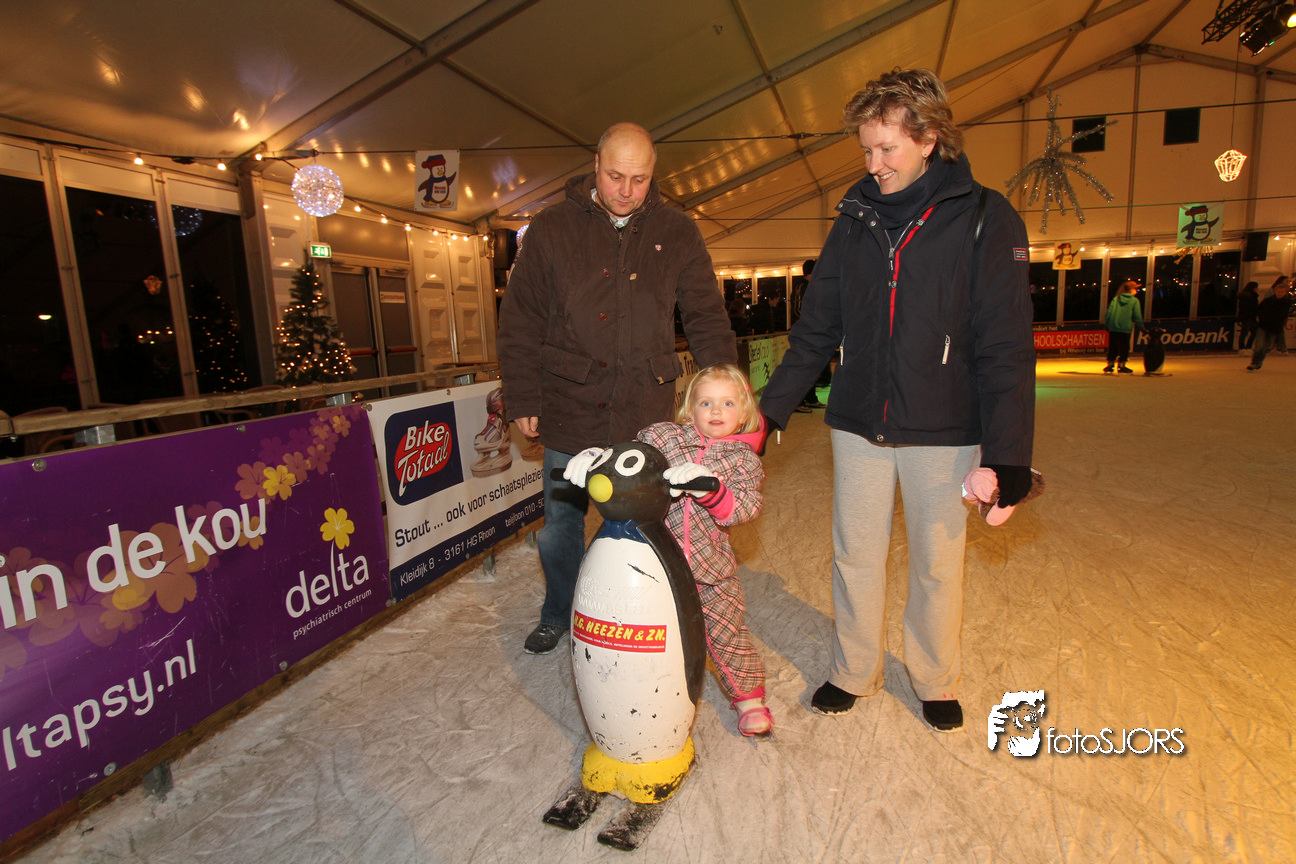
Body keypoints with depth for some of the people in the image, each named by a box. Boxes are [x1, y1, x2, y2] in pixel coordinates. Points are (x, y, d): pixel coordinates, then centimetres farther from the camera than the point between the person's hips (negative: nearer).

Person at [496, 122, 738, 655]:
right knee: (560, 525, 14)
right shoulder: (552, 229, 3)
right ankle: (558, 616, 39)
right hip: (569, 411, 1)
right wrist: (522, 400, 1)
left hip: (646, 415, 0)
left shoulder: (677, 234, 6)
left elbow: (707, 319, 8)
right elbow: (519, 322, 4)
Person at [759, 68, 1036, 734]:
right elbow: (816, 329, 9)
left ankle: (936, 681, 34)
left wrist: (1007, 455, -14)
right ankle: (854, 672, 32)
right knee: (855, 556, 11)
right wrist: (771, 408, 5)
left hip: (943, 431, -3)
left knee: (937, 564, 11)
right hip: (858, 427, 3)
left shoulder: (985, 219, -5)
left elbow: (1005, 348, -8)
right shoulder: (855, 219, 6)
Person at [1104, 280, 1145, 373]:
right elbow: (1137, 317, -6)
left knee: (1112, 346, 11)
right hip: (1126, 329, -3)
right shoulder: (1135, 301, -2)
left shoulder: (1116, 299, 6)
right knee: (1124, 347, 5)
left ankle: (1110, 364, 12)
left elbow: (1109, 312, 3)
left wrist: (1107, 325, 12)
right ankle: (1121, 365, 7)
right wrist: (1142, 327, 5)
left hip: (1113, 328, 3)